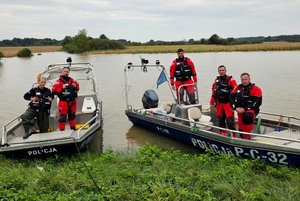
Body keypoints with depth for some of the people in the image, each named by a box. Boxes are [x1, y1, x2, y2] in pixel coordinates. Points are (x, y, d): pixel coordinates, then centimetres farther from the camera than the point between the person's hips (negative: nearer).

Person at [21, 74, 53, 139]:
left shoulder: (47, 90, 2)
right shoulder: (34, 90, -6)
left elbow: (52, 96, 20)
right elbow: (25, 96, 0)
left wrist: (51, 99, -2)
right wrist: (31, 98, -18)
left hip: (44, 110, 2)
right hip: (33, 109, -2)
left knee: (44, 128, 5)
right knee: (25, 116, -30)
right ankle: (26, 132, -20)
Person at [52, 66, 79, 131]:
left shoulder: (71, 80, 9)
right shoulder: (58, 81, -6)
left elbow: (77, 88, 20)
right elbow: (54, 91, -12)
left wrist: (75, 86, -2)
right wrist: (62, 88, -21)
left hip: (72, 101, 5)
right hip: (63, 102, -5)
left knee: (72, 115, 17)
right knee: (62, 116, -5)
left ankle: (73, 128, 30)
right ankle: (62, 130, 3)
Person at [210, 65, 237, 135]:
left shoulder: (230, 80, -7)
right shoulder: (216, 81, 12)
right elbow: (213, 93, 15)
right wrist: (212, 103, 14)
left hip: (228, 103, -6)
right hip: (219, 104, 6)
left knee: (230, 120, -9)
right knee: (220, 120, 13)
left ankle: (232, 135, -3)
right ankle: (222, 134, 25)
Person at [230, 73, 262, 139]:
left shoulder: (256, 89, -7)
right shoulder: (238, 88, 7)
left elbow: (258, 102, -14)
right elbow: (231, 97, 5)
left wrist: (245, 109, -18)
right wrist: (235, 107, -12)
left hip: (251, 110, -5)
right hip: (240, 111, 5)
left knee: (247, 116, -38)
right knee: (241, 129, 10)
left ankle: (247, 137, -25)